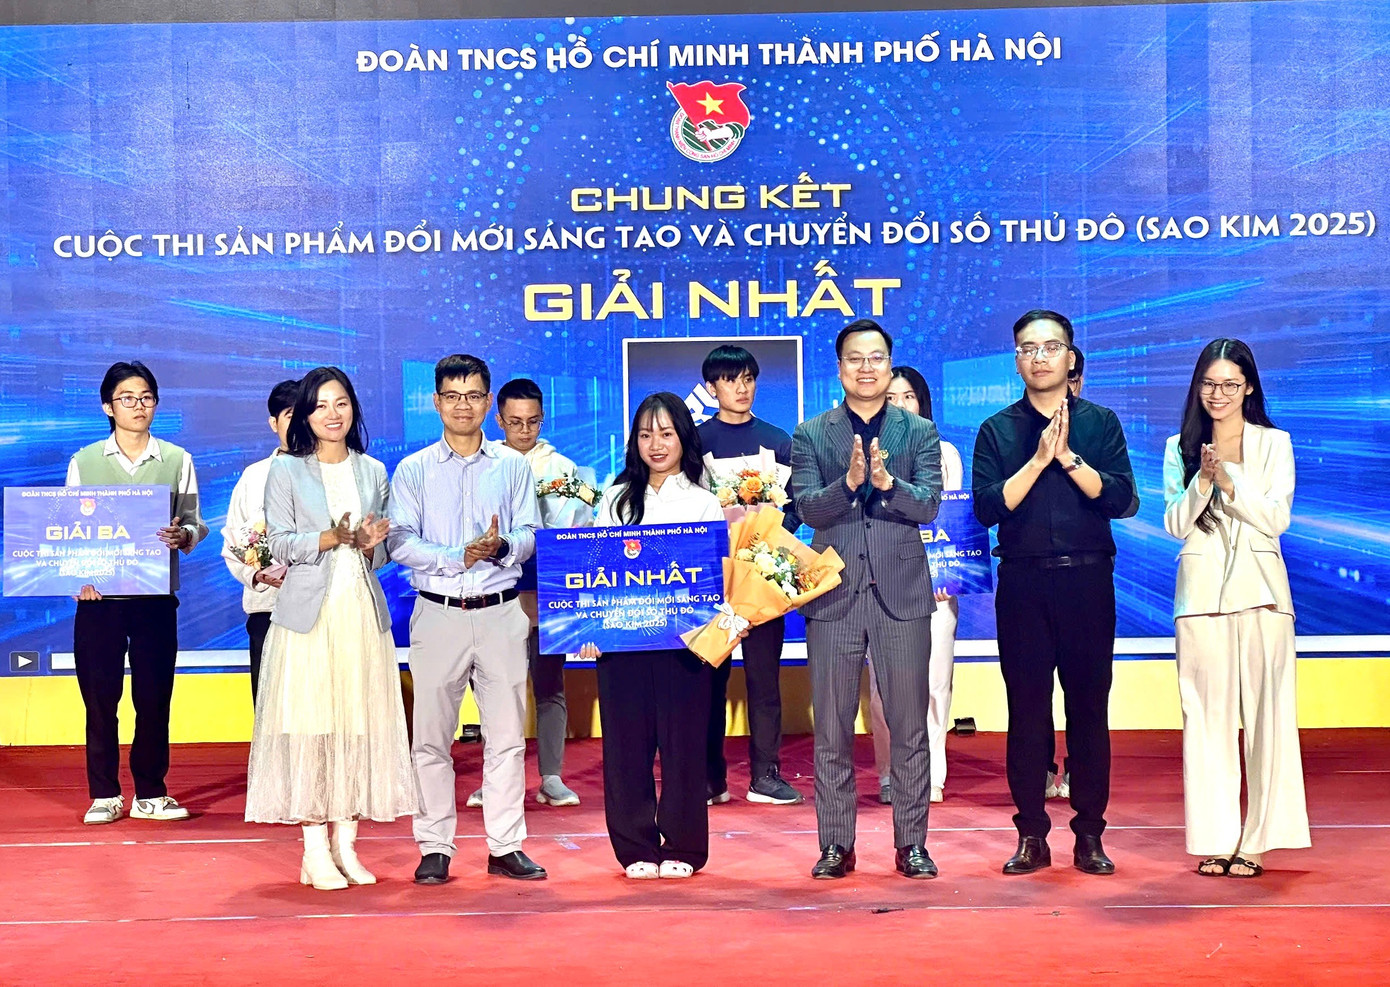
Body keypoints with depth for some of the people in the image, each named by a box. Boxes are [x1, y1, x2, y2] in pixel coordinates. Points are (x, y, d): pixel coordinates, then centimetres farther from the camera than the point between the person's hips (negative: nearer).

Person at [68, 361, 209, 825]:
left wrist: (182, 535, -17)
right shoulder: (84, 461, 6)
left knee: (154, 698, 4)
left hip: (156, 596, 0)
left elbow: (195, 525, 5)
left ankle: (150, 794, 15)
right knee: (99, 699, 3)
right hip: (98, 596, 0)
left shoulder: (177, 460, 6)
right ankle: (105, 795, 14)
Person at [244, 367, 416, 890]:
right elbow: (280, 541, -3)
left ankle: (346, 845, 9)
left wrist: (370, 545, -8)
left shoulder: (373, 471, 13)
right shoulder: (285, 470, 4)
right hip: (309, 614, -3)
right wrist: (333, 538, -17)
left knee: (360, 724, 2)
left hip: (363, 612, 3)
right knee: (309, 725, -6)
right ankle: (315, 852, 0)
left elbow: (385, 552, 15)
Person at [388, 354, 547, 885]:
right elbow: (400, 542, -4)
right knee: (432, 736, 1)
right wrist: (459, 557, -17)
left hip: (502, 614, 1)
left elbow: (529, 536, 4)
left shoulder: (513, 466, 9)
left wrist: (502, 547, -18)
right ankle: (435, 848, 10)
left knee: (507, 734, 3)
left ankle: (506, 846, 12)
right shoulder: (413, 471, 5)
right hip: (438, 615, -1)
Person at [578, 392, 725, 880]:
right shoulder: (616, 498, 13)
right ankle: (636, 849, 13)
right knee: (626, 742, 3)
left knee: (682, 741, 1)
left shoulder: (703, 503, 7)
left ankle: (682, 848, 12)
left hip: (681, 638, -2)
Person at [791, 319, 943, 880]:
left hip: (902, 594, 0)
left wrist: (887, 480, -23)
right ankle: (836, 844, 13)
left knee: (909, 725, 3)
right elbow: (807, 507, -4)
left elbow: (929, 504, -4)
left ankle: (911, 843, 12)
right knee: (832, 729, 4)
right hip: (834, 595, 0)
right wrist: (848, 481, -22)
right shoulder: (811, 436, 8)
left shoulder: (920, 432, 9)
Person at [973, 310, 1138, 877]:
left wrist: (1068, 455, -12)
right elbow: (987, 508, -5)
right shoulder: (997, 430, 7)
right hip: (1022, 582, 0)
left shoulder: (1100, 422, 7)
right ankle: (1031, 835, 11)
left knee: (1088, 707, 3)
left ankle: (1089, 834, 11)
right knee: (1026, 708, 3)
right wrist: (1040, 458, -12)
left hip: (1087, 579, 0)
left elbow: (1122, 500, -5)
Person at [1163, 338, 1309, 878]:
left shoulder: (1274, 444, 7)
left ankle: (1255, 840, 1)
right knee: (1207, 715, -1)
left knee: (1264, 712, -4)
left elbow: (1276, 518, -3)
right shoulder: (1179, 448, 11)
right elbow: (1175, 524, 4)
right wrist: (1204, 478, -11)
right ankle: (1214, 840, 3)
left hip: (1259, 589, -1)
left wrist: (1229, 474, -13)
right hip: (1201, 589, 1)